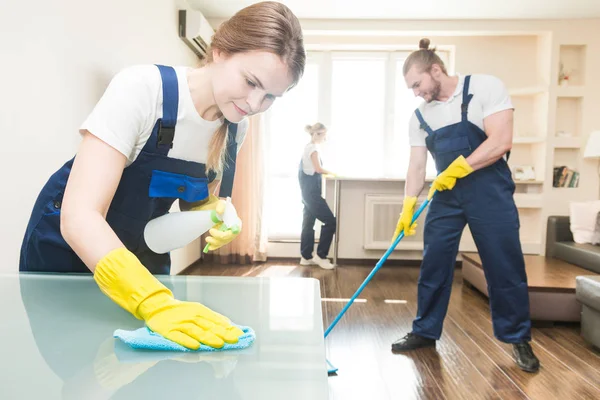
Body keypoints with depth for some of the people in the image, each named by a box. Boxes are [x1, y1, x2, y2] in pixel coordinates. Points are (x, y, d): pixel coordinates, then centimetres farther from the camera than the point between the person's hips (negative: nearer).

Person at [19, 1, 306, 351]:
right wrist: (154, 301, -51)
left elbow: (196, 199, 2)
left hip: (143, 252, 5)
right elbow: (79, 216, -37)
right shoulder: (142, 88, -30)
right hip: (68, 242, -4)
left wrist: (215, 215, -22)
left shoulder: (236, 126, -11)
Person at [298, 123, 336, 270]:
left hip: (308, 191, 10)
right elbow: (318, 169, -18)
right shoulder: (313, 147, -11)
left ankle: (306, 257, 17)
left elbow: (313, 170, 14)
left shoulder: (309, 147, 19)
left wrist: (326, 173, 5)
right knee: (330, 221, -7)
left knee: (308, 223, 11)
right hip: (312, 191, -10)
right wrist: (331, 172, -3)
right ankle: (320, 255, -2)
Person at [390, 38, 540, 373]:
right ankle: (426, 332, 21)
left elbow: (501, 140, -17)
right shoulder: (420, 116, 7)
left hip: (489, 191, -4)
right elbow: (417, 166, 4)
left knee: (505, 267, 2)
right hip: (446, 195, 5)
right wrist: (408, 206, -6)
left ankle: (519, 339, 21)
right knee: (433, 265, 5)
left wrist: (458, 168, -21)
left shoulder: (485, 87, -8)